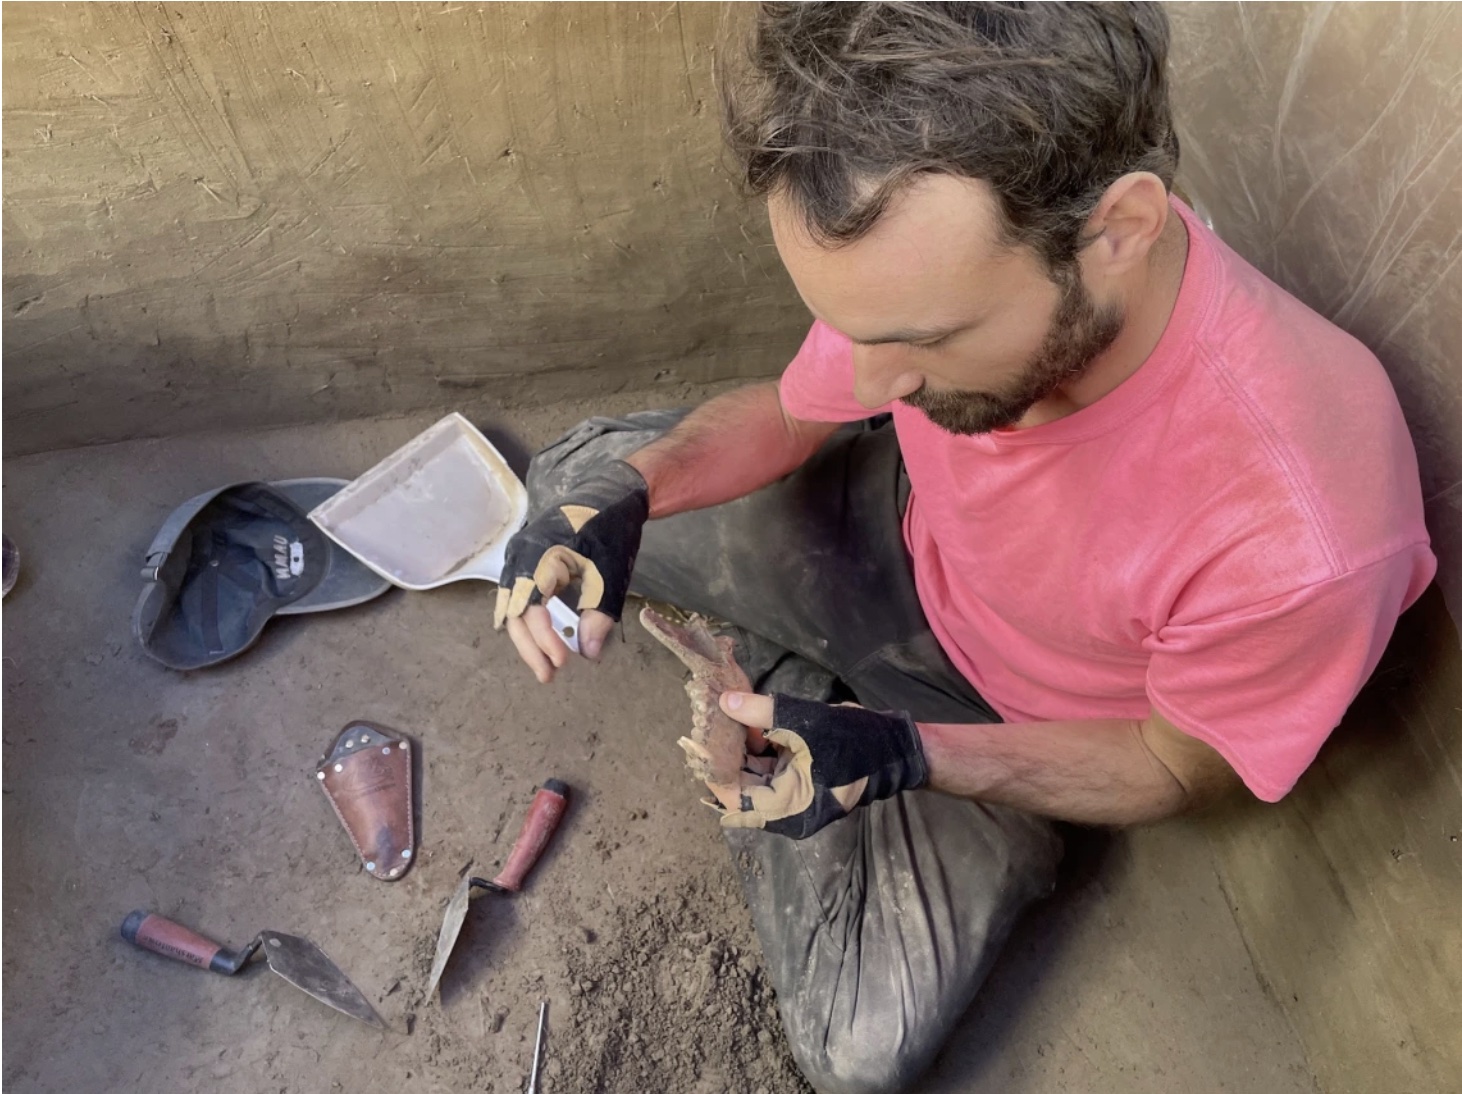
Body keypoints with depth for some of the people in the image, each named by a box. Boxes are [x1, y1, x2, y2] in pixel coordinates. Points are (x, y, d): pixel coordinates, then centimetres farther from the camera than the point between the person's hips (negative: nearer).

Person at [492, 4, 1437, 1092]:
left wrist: (905, 758, -31)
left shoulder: (1304, 538, -40)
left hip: (1035, 724, -2)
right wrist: (621, 496, -24)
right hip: (897, 541, 3)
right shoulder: (933, 255, -27)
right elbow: (790, 411, -5)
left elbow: (1181, 767, -18)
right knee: (572, 470, 2)